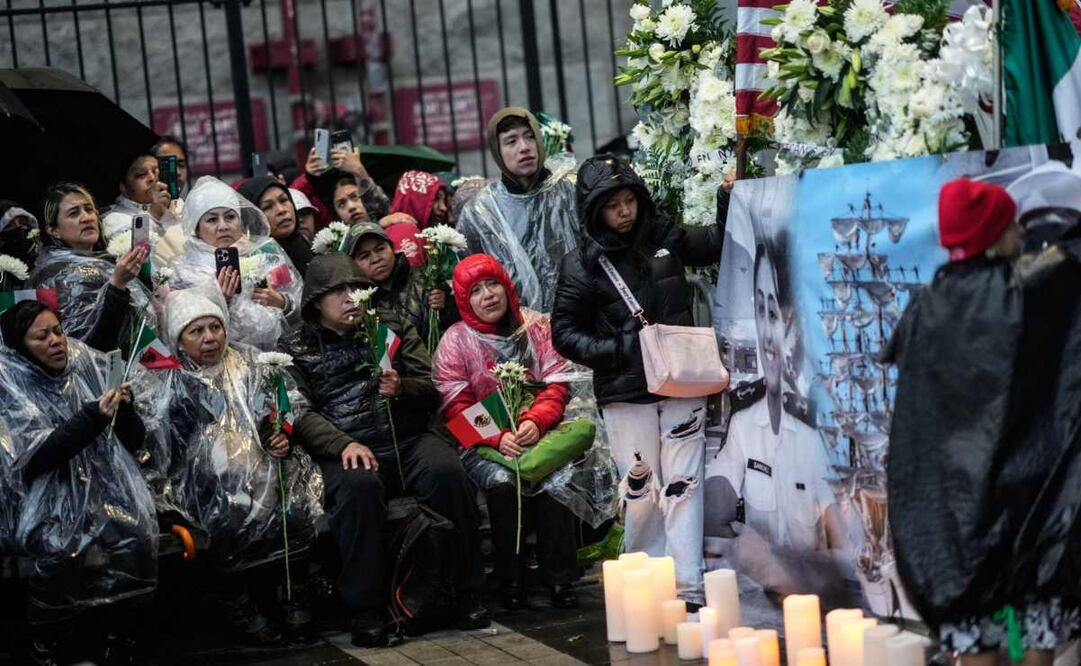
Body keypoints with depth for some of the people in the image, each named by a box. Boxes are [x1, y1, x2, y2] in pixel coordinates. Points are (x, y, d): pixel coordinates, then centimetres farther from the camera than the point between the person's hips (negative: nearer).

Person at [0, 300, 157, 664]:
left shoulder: (90, 367, 9)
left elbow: (134, 440, 13)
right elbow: (36, 458, -12)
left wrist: (125, 409, -8)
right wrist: (93, 417, -20)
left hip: (111, 486, 3)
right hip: (54, 499, -3)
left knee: (134, 539, -21)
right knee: (60, 549, -27)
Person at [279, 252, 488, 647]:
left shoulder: (392, 327, 18)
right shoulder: (297, 348, 11)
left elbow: (431, 389, 12)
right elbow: (301, 414, -2)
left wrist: (402, 389, -11)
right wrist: (344, 444, -19)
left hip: (408, 439, 2)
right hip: (345, 449, -2)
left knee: (447, 472, -29)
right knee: (358, 486, -36)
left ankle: (465, 594, -20)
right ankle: (366, 609, -28)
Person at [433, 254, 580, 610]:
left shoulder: (535, 326, 9)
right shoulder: (455, 341, 3)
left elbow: (556, 384, 2)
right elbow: (457, 408, -4)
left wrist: (535, 421, -18)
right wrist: (497, 438, -20)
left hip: (537, 431, 1)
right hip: (482, 442, -1)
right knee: (502, 482, -31)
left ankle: (559, 578, -22)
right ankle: (510, 581, -19)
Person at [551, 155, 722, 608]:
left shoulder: (665, 239, 6)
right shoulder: (582, 265, -2)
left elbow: (721, 244, 19)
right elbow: (564, 333, -2)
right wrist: (618, 351, -14)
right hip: (626, 395, -2)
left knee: (683, 484, -3)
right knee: (640, 492, 1)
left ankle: (688, 589, -5)